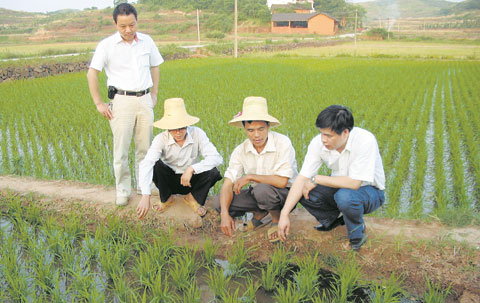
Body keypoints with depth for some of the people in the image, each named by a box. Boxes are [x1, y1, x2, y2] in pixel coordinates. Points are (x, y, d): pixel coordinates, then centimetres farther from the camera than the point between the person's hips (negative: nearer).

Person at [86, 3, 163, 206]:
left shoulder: (147, 42, 6)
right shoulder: (107, 45, -4)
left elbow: (154, 67, 20)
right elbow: (92, 74, -2)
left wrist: (154, 94, 14)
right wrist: (98, 104, -5)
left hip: (145, 99, 3)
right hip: (121, 100, -3)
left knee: (145, 147, 7)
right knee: (121, 149, -3)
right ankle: (123, 190, 9)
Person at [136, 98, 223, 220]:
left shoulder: (197, 134, -21)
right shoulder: (161, 139, -23)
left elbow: (216, 158, -27)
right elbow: (146, 164, -37)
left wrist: (192, 168, -39)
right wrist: (145, 196, -50)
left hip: (191, 180, 0)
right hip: (170, 180, 0)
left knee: (212, 172, -28)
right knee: (156, 166, -30)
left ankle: (193, 198, 3)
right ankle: (166, 198, 0)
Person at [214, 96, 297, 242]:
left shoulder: (282, 143, -22)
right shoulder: (240, 150, -8)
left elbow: (282, 181, -30)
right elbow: (228, 183, -11)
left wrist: (249, 177, -23)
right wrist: (224, 214, -27)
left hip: (286, 193, -5)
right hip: (256, 192, 5)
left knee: (262, 189, -38)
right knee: (219, 202, -14)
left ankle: (277, 219, -5)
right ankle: (260, 214, 9)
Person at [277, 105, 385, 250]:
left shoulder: (365, 140, -31)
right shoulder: (318, 143, -18)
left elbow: (354, 183, -34)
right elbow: (302, 178, -18)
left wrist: (316, 179, -27)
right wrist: (284, 214, -25)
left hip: (369, 190, -5)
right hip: (341, 187, 5)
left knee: (344, 195, -38)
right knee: (303, 190, -19)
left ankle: (357, 232, -4)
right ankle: (331, 218, 11)